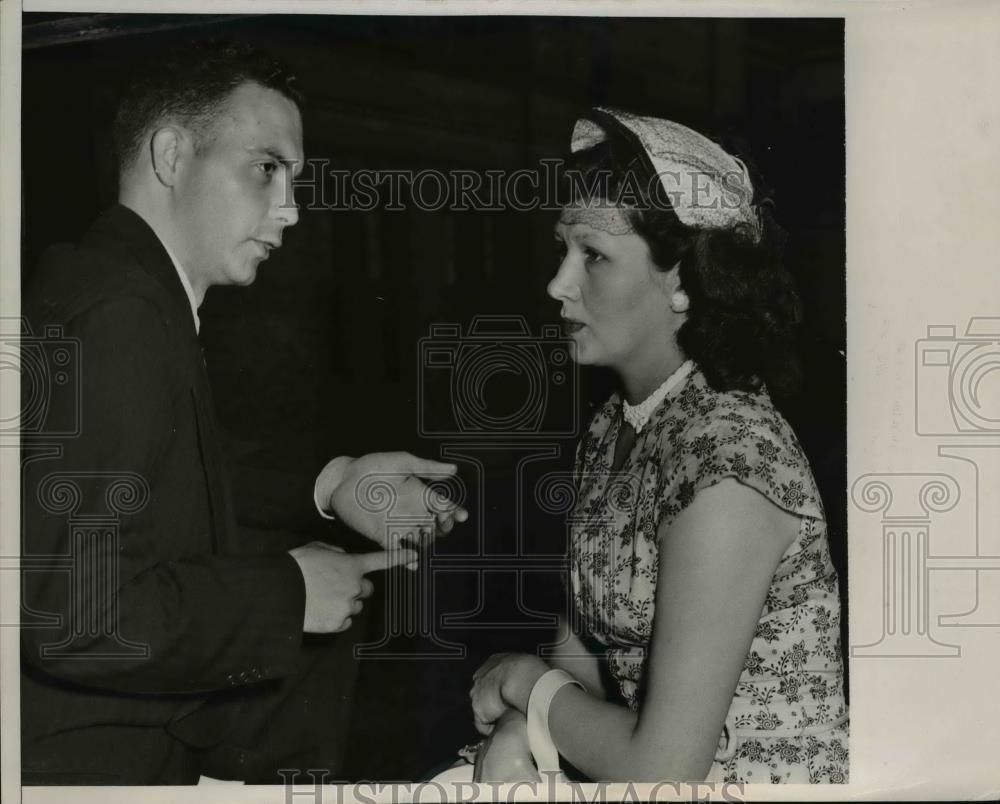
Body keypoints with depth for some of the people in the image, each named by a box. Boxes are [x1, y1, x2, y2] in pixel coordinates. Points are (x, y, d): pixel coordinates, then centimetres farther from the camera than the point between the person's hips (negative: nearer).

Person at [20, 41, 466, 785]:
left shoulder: (96, 282, 5)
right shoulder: (120, 314, -23)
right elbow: (79, 614, -30)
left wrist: (327, 489, 5)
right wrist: (289, 591, -18)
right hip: (88, 760, -9)